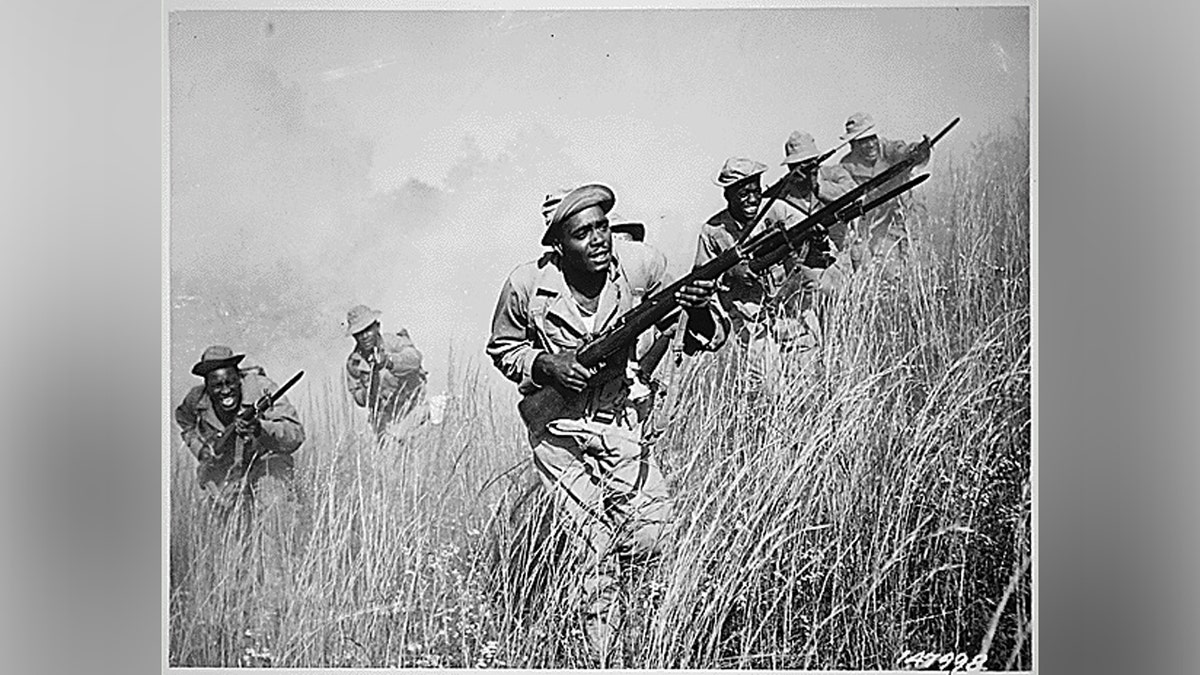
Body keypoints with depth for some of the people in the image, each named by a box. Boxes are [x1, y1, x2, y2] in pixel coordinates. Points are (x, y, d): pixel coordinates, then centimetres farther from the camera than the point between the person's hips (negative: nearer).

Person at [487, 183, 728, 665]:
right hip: (556, 428, -2)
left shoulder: (642, 266, -12)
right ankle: (600, 658, 17)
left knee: (651, 542, -7)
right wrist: (545, 364, -17)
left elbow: (702, 340, -6)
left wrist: (701, 310, -30)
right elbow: (502, 348, 4)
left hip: (618, 419, 2)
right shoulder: (527, 286, -15)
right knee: (596, 550, -5)